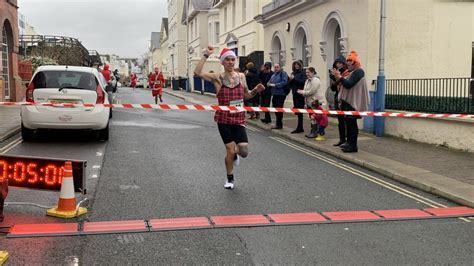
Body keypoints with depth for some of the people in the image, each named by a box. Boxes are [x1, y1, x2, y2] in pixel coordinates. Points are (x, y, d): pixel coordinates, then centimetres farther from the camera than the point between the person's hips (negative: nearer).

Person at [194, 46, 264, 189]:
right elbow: (197, 72, -20)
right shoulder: (218, 78, -6)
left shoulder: (241, 76, 4)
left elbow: (246, 95, 17)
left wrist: (256, 90, -2)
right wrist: (206, 55, -19)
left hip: (239, 119, 3)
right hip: (224, 119, -2)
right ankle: (230, 179, 24)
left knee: (244, 152, -6)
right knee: (230, 150, -1)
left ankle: (235, 152, 34)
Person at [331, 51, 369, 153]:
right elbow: (347, 84, 18)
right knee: (348, 122, 14)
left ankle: (353, 146, -7)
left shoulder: (358, 72, -12)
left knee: (352, 123, -9)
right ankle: (349, 142, 22)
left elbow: (349, 84, -22)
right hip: (348, 101, 10)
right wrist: (338, 78, 9)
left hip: (353, 102, -10)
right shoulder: (353, 72, 20)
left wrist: (340, 77, -18)